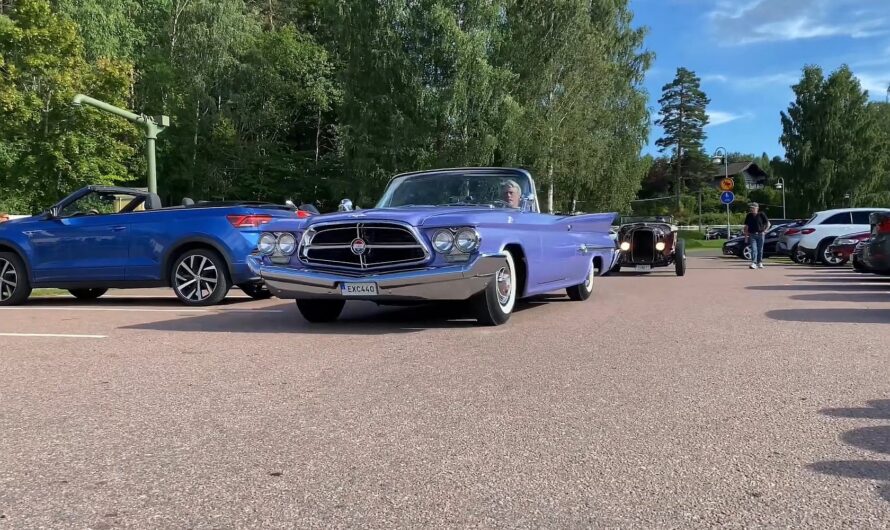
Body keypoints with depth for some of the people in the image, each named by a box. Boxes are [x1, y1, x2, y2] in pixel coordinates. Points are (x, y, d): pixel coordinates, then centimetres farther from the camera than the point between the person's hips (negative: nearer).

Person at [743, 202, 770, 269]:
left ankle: (760, 262, 22)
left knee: (760, 249, 9)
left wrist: (764, 231, -5)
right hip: (752, 235, 0)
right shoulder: (749, 216, 4)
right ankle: (753, 263, -17)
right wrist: (746, 236, 6)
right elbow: (746, 227, 9)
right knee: (753, 249, -10)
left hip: (760, 235, 0)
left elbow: (768, 224, 5)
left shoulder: (761, 215, -1)